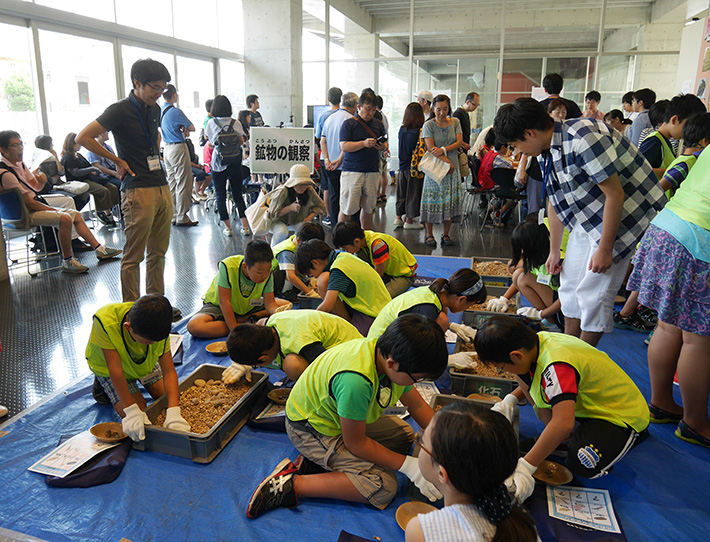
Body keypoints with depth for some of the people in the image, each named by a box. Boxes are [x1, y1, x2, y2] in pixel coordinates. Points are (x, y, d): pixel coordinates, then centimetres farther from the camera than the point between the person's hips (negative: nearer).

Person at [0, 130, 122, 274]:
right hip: (26, 214, -10)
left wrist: (41, 181, -8)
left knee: (76, 214, 9)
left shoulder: (19, 164, 8)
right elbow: (28, 202, -21)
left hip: (36, 206, 10)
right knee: (65, 218, -29)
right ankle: (67, 261, -19)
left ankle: (99, 250, 13)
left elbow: (36, 187, 16)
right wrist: (54, 210, -13)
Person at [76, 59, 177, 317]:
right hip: (139, 191, -7)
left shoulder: (154, 109, 14)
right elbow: (82, 137, -11)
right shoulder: (120, 110, -8)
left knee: (158, 252, 13)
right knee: (134, 256, -1)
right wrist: (117, 161, -7)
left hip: (162, 187, 8)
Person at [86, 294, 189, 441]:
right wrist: (132, 411, -41)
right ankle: (102, 384, 11)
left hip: (146, 362, 3)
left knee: (169, 399, -3)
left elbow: (169, 371, -31)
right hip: (107, 367, -3)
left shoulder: (158, 325, -32)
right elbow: (115, 368, -39)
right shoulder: (105, 322, -43)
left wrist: (174, 412, -43)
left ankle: (137, 379, 23)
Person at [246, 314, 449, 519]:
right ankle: (292, 485, -13)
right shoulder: (356, 380, -40)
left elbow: (418, 406, -1)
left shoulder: (389, 351, -16)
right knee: (384, 486, -14)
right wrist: (409, 466, -19)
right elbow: (355, 443, -24)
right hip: (311, 428, -9)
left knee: (404, 434, 9)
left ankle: (321, 459, 2)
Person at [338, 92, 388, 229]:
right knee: (347, 208, -5)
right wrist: (364, 143, -19)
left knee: (368, 207, 8)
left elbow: (384, 143, 21)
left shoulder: (378, 124, 15)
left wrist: (384, 147, -4)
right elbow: (344, 146, -8)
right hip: (352, 170, -4)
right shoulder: (349, 123, 0)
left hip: (372, 171, 4)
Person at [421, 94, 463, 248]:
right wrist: (447, 161, -17)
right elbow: (430, 147, -10)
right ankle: (429, 235, 9)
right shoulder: (428, 125, -1)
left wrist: (443, 150, -17)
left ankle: (446, 235, 12)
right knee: (432, 200, -2)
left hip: (452, 168, 3)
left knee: (450, 201, 2)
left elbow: (459, 142, -1)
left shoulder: (455, 122, 9)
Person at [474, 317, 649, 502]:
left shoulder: (556, 366, -37)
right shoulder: (539, 340, -10)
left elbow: (563, 423, -46)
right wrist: (510, 400, -4)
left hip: (625, 415, -8)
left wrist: (525, 467, -44)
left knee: (581, 465, -34)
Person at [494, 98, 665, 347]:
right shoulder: (548, 150, 2)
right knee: (570, 284, 13)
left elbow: (615, 194, -26)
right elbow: (556, 202, 12)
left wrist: (605, 249, -21)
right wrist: (554, 251, 17)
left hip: (627, 214, -9)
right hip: (587, 218, 9)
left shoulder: (584, 138, -28)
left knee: (593, 293, -6)